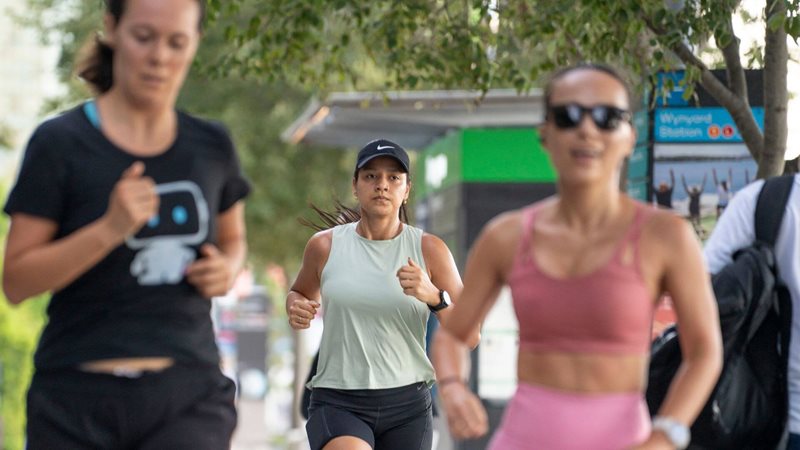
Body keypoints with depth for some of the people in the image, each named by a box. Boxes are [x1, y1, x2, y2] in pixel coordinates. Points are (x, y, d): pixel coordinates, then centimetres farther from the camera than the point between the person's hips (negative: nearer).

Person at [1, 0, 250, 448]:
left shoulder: (211, 146, 6)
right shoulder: (60, 144, -5)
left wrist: (227, 269, 1)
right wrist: (110, 229, -21)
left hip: (188, 397, 2)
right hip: (79, 399, -2)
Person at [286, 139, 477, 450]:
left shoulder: (429, 250, 1)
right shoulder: (325, 246, 2)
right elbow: (301, 293, 23)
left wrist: (434, 297, -19)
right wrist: (297, 309, 0)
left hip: (407, 404, 2)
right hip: (337, 403, -2)